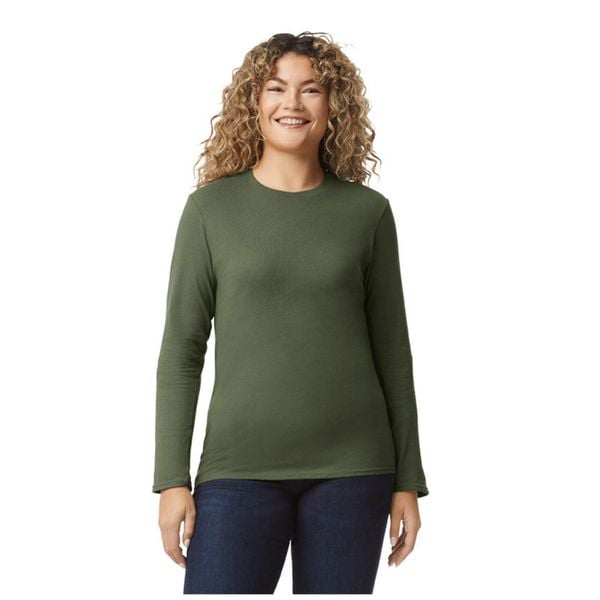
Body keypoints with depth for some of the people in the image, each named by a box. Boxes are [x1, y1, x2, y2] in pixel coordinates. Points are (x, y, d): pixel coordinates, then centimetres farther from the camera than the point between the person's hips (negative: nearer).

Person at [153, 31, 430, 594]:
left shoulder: (368, 212, 5)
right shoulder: (211, 208, 2)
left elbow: (392, 350, 8)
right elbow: (181, 349, 2)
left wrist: (407, 480, 6)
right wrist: (172, 479, -3)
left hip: (352, 468, 1)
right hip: (240, 465, -1)